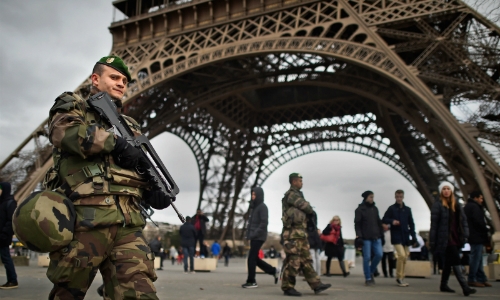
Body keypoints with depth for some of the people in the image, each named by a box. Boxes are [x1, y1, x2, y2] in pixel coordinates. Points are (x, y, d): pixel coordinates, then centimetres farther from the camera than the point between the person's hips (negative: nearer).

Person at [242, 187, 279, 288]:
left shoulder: (262, 207, -9)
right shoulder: (254, 207, 16)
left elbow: (264, 223, -16)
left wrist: (255, 234, -19)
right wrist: (248, 233, 9)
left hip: (259, 237, -8)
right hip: (254, 237, 8)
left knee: (251, 258, -6)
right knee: (255, 258, 11)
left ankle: (251, 281, 4)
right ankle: (274, 271, 23)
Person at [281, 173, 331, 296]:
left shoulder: (297, 195, 21)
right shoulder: (291, 194, -10)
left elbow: (305, 211, 17)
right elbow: (307, 208, -11)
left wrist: (307, 212, -3)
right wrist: (310, 210, 9)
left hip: (300, 233, 10)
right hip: (293, 232, -10)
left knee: (306, 260, 10)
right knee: (293, 261, -6)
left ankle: (316, 284, 13)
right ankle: (287, 287, 2)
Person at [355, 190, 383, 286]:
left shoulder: (375, 209, 15)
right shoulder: (360, 209, -1)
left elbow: (379, 222, 19)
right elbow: (357, 224, -5)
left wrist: (381, 234, 13)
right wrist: (359, 235, -14)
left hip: (376, 237, 5)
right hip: (366, 238, -5)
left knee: (379, 255, -5)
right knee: (367, 258, -3)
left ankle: (371, 272, 18)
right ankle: (368, 278, 8)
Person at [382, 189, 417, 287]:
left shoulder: (407, 209, 12)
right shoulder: (391, 208, 1)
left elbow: (411, 224, 14)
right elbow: (384, 220, 2)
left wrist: (414, 237, 7)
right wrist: (392, 221, -18)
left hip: (405, 237, 5)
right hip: (396, 236, -4)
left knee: (405, 257, 6)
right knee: (401, 255, -18)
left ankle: (400, 278, 19)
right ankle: (399, 277, -5)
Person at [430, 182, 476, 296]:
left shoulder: (456, 205, 13)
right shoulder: (437, 205, -5)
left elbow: (463, 220, 12)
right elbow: (434, 223, -8)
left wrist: (464, 235, 0)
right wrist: (432, 241, -11)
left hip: (455, 238, 7)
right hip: (445, 238, -7)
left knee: (448, 263, 14)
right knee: (455, 261, -12)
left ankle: (444, 285, 26)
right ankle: (465, 287, -13)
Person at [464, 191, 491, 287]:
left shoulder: (467, 206, 20)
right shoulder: (474, 206, -13)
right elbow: (478, 221, -20)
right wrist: (485, 230, -8)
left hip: (472, 236, 11)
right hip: (477, 236, -11)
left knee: (478, 259, 13)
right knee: (476, 258, -6)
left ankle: (481, 279, 17)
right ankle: (471, 280, -3)